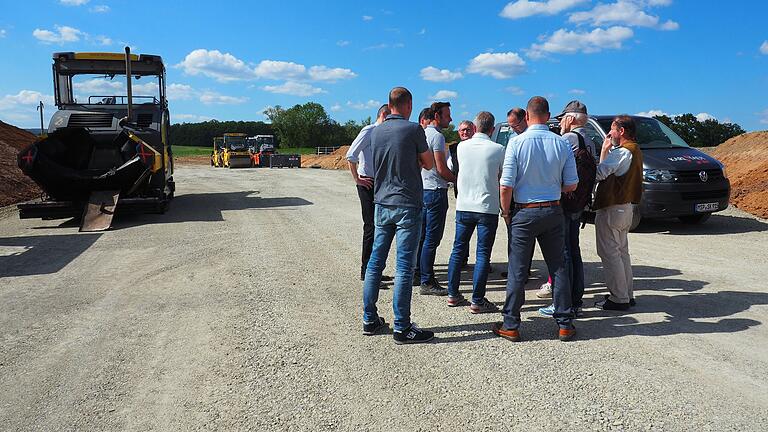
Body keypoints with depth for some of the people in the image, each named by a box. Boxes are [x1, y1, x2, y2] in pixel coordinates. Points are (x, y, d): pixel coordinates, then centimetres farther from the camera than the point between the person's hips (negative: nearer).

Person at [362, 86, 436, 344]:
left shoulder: (376, 132, 8)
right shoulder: (413, 129, -9)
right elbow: (429, 164, 0)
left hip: (382, 204, 6)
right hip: (407, 205, -6)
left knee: (375, 262, 11)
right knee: (404, 267, -3)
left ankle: (369, 320, 20)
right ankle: (402, 328, 2)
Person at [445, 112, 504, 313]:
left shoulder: (462, 146, 2)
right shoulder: (498, 149, -7)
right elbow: (503, 178, 4)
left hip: (463, 206, 4)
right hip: (488, 208, -3)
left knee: (458, 250, 13)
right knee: (483, 254, 1)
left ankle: (453, 294, 19)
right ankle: (477, 301, 3)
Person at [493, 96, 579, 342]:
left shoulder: (517, 143, -11)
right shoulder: (562, 144, -1)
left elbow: (506, 186, -12)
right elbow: (571, 185, 3)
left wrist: (506, 213, 2)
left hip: (525, 212, -3)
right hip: (553, 211, 3)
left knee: (517, 270, 4)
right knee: (558, 267, 13)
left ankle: (510, 326, 12)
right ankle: (565, 324, 19)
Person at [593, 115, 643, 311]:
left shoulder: (621, 152, -18)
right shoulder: (635, 151, 15)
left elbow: (600, 173, -23)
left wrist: (604, 150, -13)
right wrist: (608, 150, 5)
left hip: (612, 208, -10)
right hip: (626, 206, 10)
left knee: (609, 253, -4)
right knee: (621, 251, 17)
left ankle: (618, 298, -1)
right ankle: (627, 294, 24)